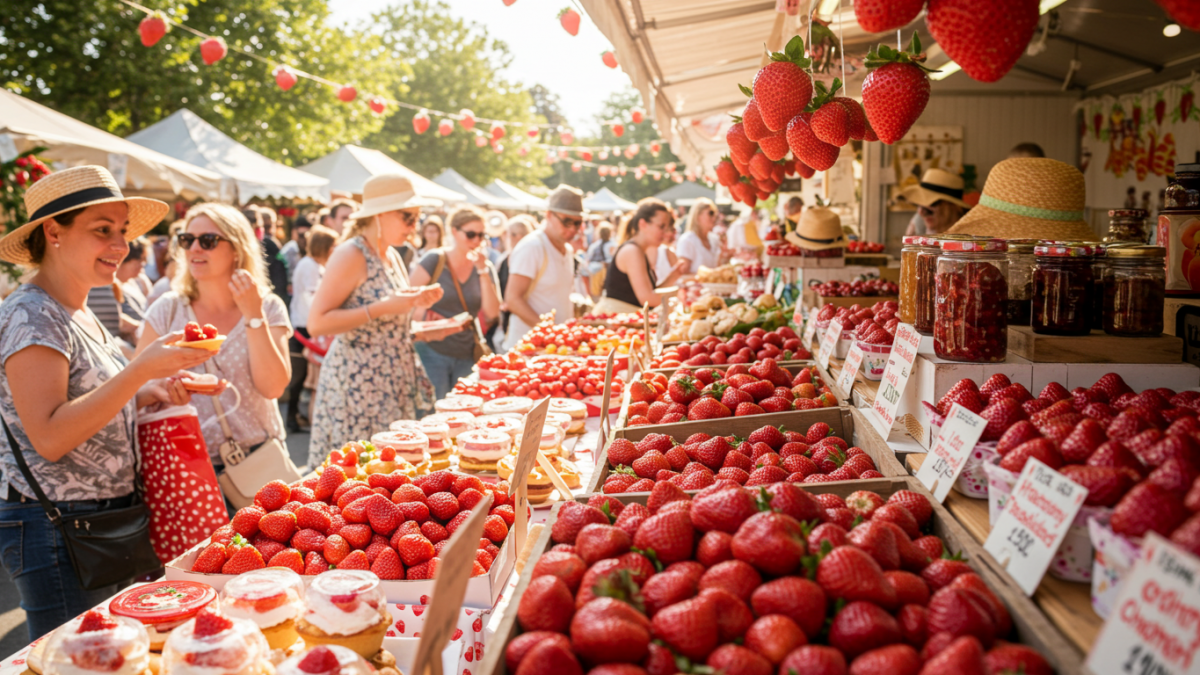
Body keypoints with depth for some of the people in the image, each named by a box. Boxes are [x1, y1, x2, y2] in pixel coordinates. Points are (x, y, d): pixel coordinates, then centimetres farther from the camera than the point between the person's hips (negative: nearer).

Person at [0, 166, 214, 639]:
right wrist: (140, 370, -27)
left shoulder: (80, 315, 12)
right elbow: (49, 436, -23)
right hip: (57, 529, -9)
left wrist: (147, 395, 3)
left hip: (106, 515, 9)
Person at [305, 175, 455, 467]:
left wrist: (416, 302, 5)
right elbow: (317, 323, -21)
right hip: (357, 385, -8)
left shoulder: (392, 256, 12)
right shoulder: (351, 255, -14)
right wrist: (383, 307, -24)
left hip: (394, 386, 8)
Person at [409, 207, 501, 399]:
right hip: (433, 352, -4)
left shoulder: (485, 267, 6)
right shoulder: (435, 260, -5)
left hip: (466, 355, 4)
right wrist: (426, 320, -21)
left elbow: (492, 313, -5)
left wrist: (483, 271, -10)